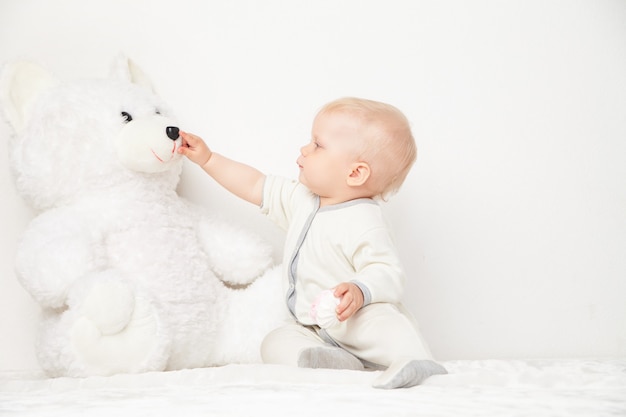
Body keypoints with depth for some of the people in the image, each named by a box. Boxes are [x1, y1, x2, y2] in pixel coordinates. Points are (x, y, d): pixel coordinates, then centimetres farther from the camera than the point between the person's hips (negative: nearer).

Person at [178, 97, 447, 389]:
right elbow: (255, 187, 17)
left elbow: (387, 273, -26)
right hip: (312, 331, 8)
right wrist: (207, 158, 18)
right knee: (275, 343, -18)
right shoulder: (301, 199, 7)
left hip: (357, 321, -7)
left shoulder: (363, 223, -20)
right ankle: (337, 363, -35)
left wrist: (359, 292, -46)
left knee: (380, 318, -38)